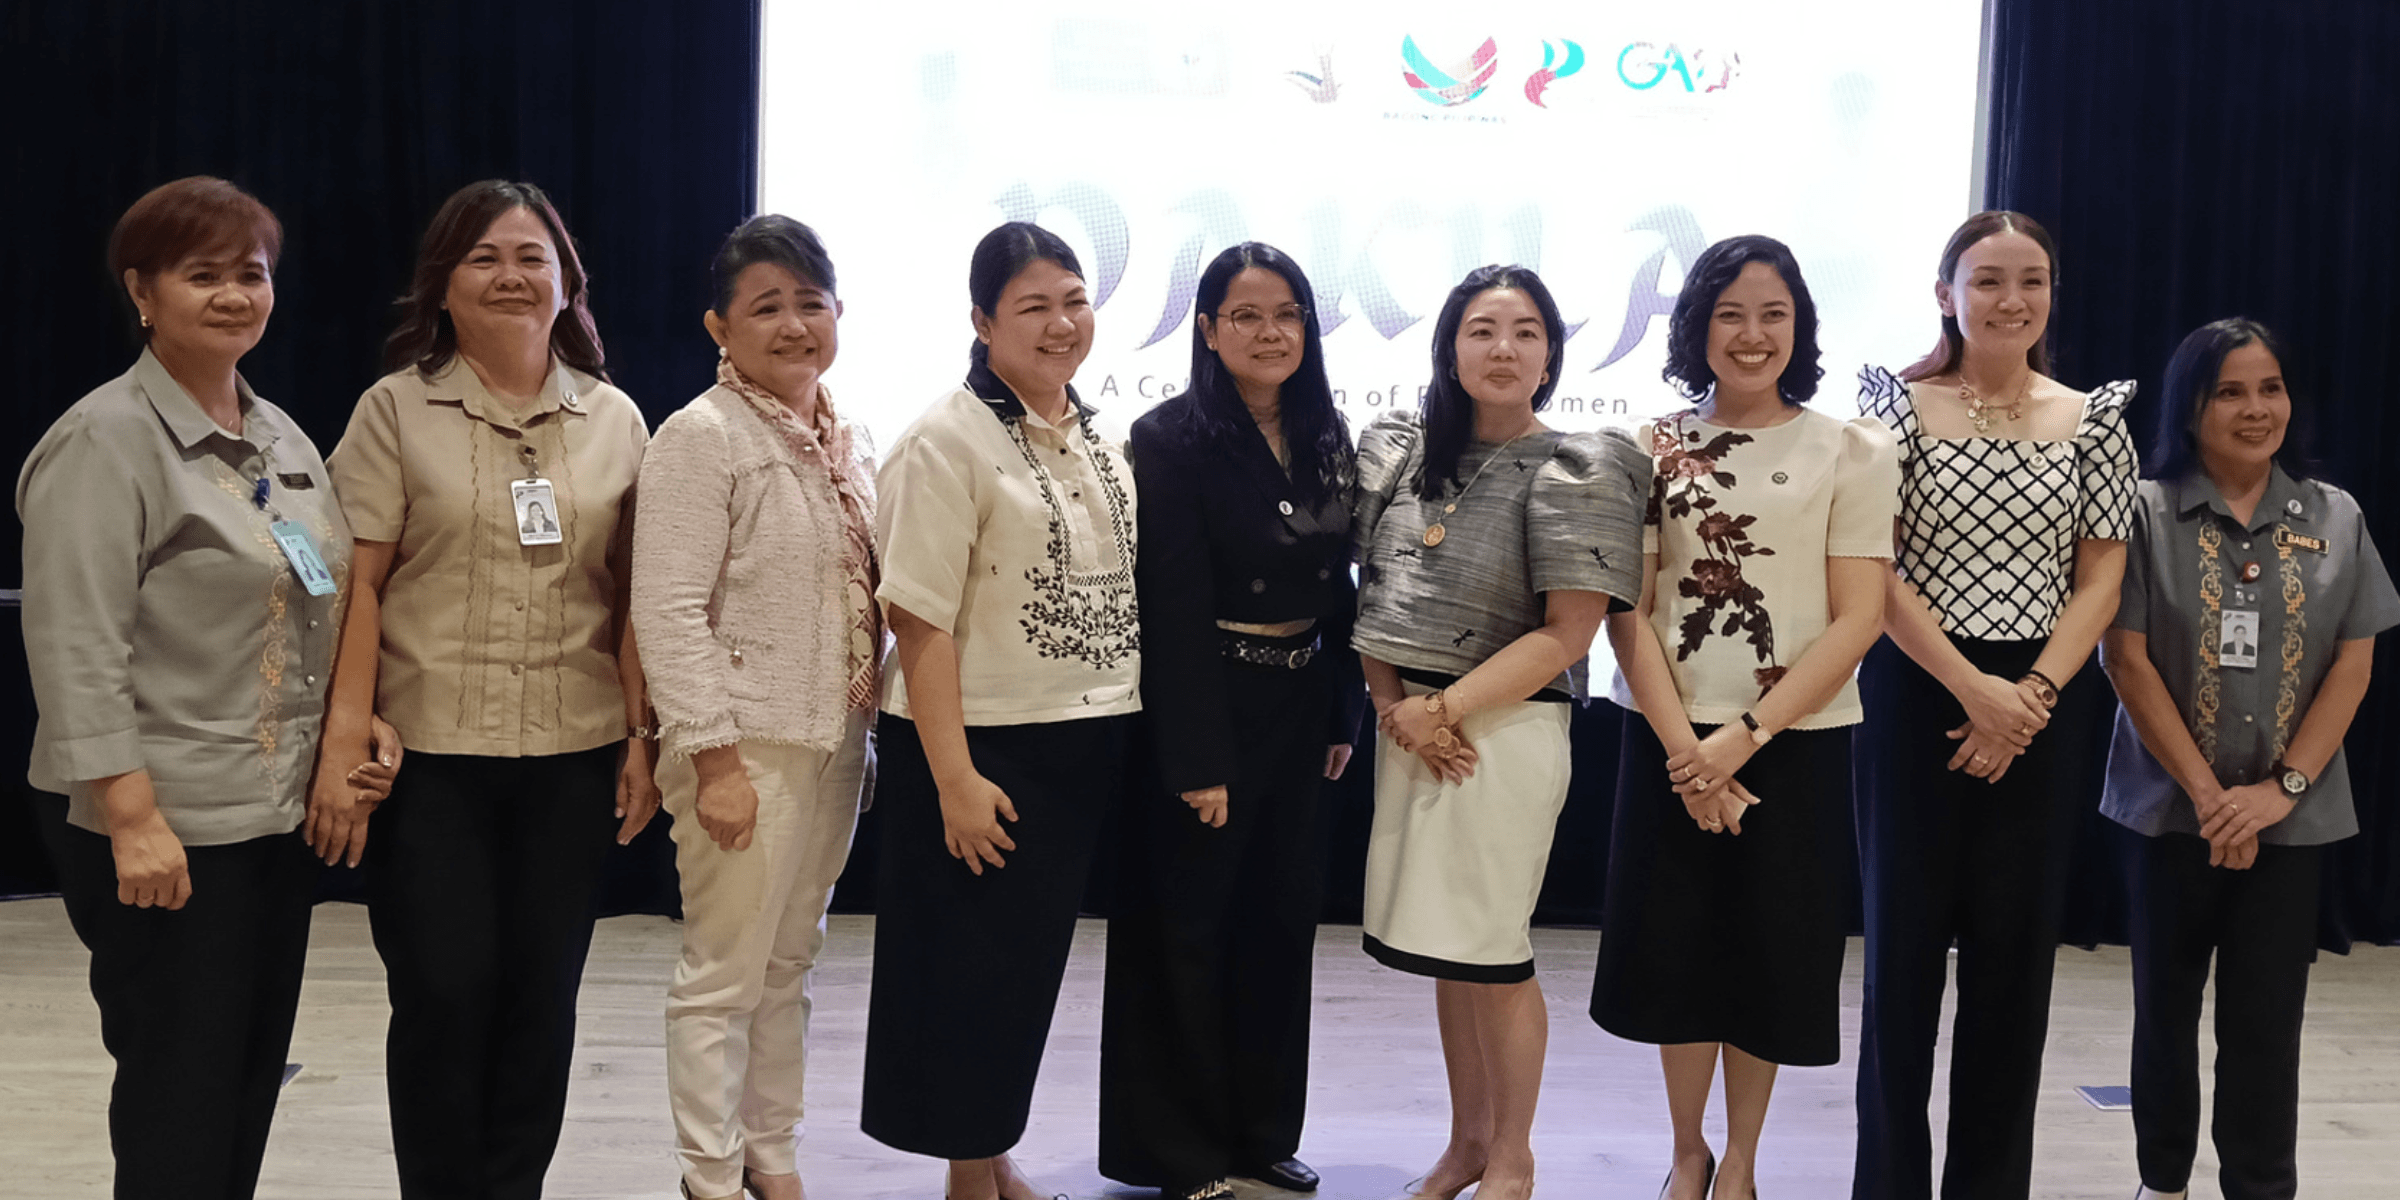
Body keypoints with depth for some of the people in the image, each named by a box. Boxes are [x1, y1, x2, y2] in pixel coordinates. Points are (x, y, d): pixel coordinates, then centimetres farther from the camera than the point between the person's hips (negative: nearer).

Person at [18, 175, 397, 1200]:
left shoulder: (281, 438, 13)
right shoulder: (106, 442, -11)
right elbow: (77, 651, -17)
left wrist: (362, 730, 4)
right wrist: (133, 818, -22)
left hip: (281, 813, 8)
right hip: (164, 828, -7)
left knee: (253, 1078, 13)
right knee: (182, 1092, -1)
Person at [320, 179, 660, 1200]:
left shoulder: (614, 419, 8)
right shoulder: (397, 409, 1)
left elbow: (631, 596, 8)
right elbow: (359, 586, -2)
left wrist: (642, 737, 4)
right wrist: (346, 739, -8)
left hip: (573, 754, 2)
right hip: (429, 751, -2)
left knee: (543, 994, 7)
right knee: (444, 991, 0)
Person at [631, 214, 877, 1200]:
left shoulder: (848, 440, 10)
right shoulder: (703, 436, -12)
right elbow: (669, 611, -17)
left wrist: (864, 731, 13)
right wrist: (715, 760, -20)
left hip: (834, 742, 7)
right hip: (748, 747, -7)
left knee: (790, 966, 16)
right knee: (723, 978, 1)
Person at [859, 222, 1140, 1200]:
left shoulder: (1098, 442, 10)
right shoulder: (948, 442, -12)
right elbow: (920, 620, -16)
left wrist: (1126, 731, 11)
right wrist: (955, 779, -20)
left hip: (1088, 745, 7)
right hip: (986, 748, -7)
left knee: (1033, 965, 15)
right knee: (973, 970, 4)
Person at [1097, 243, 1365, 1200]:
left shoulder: (1325, 440, 7)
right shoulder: (1172, 441, -12)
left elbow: (1338, 590, 12)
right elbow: (1172, 610, -16)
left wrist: (1343, 713, 8)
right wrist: (1197, 759, -19)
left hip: (1298, 712, 6)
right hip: (1202, 708, -6)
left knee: (1282, 921, 12)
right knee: (1187, 928, 4)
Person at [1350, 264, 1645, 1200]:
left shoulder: (1574, 471, -7)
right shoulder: (1403, 450, 8)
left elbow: (1565, 634, -11)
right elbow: (1371, 592, 11)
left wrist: (1443, 710, -14)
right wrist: (1393, 706, -4)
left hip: (1507, 727, -5)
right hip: (1409, 725, 5)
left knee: (1491, 953, 0)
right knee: (1446, 946, 13)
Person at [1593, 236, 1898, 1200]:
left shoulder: (1850, 452, -1)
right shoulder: (1654, 449, 3)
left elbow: (1856, 620, -6)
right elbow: (1628, 609, -1)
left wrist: (1747, 734, -14)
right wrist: (1681, 743, -11)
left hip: (1794, 742, -1)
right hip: (1671, 741, 1)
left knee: (1769, 950, 7)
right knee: (1677, 943, 7)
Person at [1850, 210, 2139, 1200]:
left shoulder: (2093, 420, 7)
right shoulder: (1897, 403, -1)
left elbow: (2099, 579, 4)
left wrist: (2030, 696, -10)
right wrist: (1972, 689, -15)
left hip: (2042, 710, 2)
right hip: (1915, 696, -2)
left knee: (2015, 950, 7)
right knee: (1904, 941, 3)